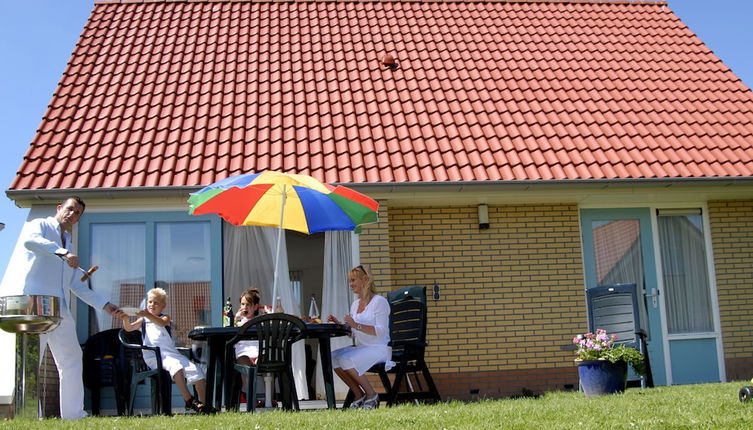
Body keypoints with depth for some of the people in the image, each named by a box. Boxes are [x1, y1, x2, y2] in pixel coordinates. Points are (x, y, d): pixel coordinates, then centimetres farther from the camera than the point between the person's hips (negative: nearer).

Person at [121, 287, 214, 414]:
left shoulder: (165, 318, 16)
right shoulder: (143, 320, 19)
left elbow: (161, 323, -10)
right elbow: (129, 328, 1)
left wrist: (147, 314, -29)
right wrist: (125, 318, -21)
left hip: (171, 353, 3)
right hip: (154, 357, -3)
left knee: (197, 372, -13)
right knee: (176, 366, -35)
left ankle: (202, 404, -4)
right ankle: (189, 400, -33)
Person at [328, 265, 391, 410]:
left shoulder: (379, 301, -9)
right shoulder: (355, 304, 15)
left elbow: (381, 332, -20)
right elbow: (352, 333, 18)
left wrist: (356, 325, -27)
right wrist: (338, 324, 1)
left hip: (379, 349, -8)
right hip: (360, 348, 8)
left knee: (346, 359, -27)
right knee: (332, 358, -13)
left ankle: (371, 395, -9)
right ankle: (359, 396, -4)